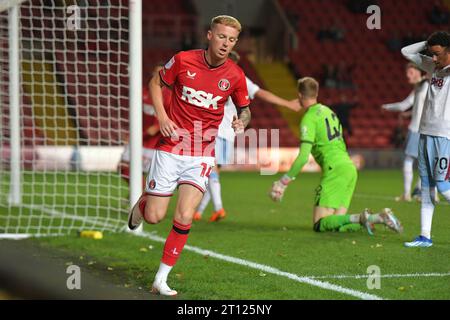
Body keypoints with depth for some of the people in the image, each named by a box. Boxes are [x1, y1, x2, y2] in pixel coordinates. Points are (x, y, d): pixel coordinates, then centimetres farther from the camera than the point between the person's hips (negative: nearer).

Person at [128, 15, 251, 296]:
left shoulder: (235, 75, -2)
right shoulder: (183, 60, -7)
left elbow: (245, 109, 14)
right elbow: (156, 83, 10)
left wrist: (242, 122, -10)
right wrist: (162, 116, -5)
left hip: (202, 155, 1)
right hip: (171, 148, -1)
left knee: (184, 218, -13)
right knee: (154, 217, 0)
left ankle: (161, 281, 1)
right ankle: (141, 204, 39)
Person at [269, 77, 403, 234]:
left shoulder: (309, 118, -6)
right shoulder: (328, 110, 19)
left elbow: (303, 157, -14)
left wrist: (284, 181, -7)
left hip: (335, 169, -8)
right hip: (350, 167, 8)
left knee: (320, 224, -9)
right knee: (336, 222, 7)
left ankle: (360, 218, -26)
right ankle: (378, 217, -10)